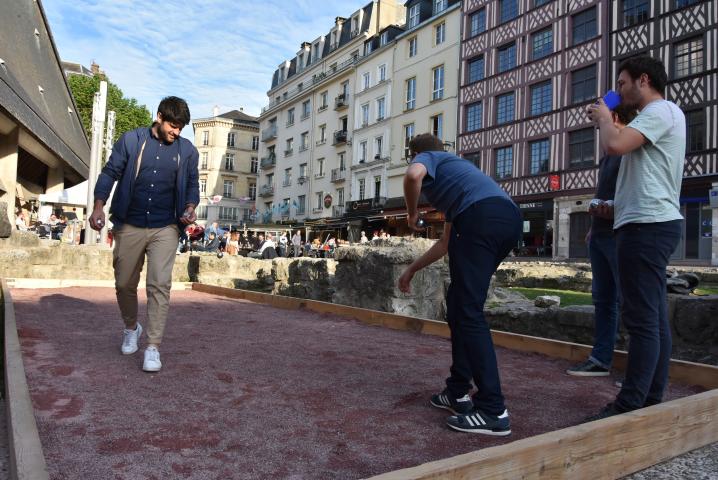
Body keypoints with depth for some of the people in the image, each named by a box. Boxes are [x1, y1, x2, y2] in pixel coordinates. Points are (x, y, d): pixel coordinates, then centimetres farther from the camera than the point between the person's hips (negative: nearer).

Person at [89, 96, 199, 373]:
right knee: (124, 284, 11)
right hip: (129, 226, 1)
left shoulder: (187, 150, 4)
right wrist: (99, 205, -11)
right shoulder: (131, 140, 1)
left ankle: (153, 347, -4)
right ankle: (131, 328, 37)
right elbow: (110, 173, 3)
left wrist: (190, 207, -7)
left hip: (165, 229, -1)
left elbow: (192, 184, 13)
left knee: (160, 284, -11)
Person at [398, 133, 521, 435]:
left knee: (468, 310, -6)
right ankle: (458, 392, 23)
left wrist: (412, 213, 8)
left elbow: (413, 175, -12)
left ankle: (493, 410, -5)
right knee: (459, 305, 17)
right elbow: (446, 243, 40)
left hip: (482, 216, -8)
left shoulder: (427, 158, 19)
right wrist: (411, 270, 47)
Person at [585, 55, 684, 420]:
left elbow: (614, 145, -23)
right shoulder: (662, 115, 25)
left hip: (647, 225, -11)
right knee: (654, 317, 10)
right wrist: (620, 205, 18)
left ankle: (630, 405, -7)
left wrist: (604, 117, -5)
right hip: (653, 222, 11)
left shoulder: (660, 111, -8)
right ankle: (651, 400, 16)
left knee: (642, 318, -10)